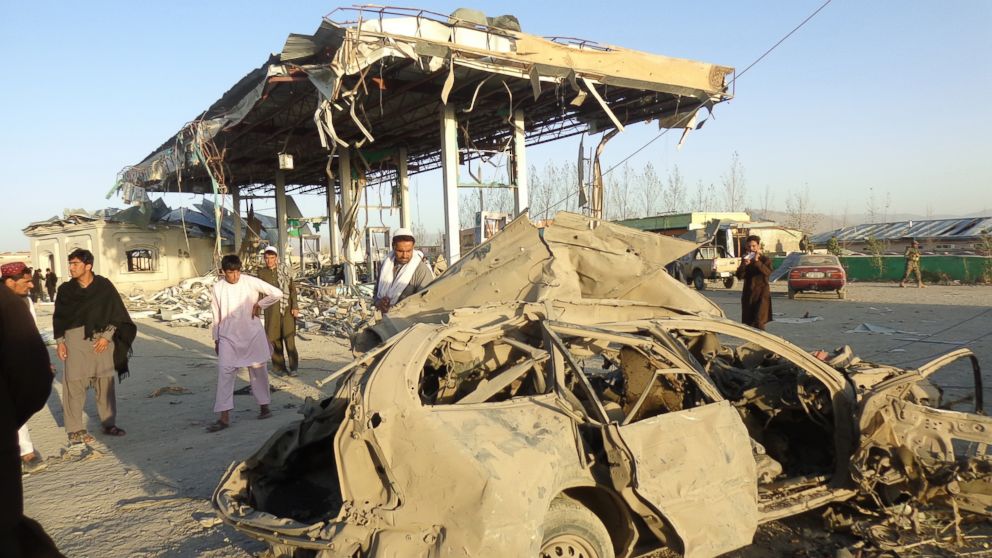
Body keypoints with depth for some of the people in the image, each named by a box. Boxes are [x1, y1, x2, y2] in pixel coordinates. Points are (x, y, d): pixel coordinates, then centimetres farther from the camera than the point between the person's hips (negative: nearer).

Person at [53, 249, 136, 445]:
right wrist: (60, 342, 3)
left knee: (106, 382, 6)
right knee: (74, 383, -2)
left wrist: (107, 336, -6)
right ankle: (74, 429, 5)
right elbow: (59, 317, 9)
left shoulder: (104, 286, -1)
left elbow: (116, 313, 1)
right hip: (75, 340, 0)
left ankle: (109, 423, 18)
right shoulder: (66, 289, 2)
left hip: (101, 340, 0)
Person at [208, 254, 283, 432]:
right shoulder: (218, 287, 1)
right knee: (224, 373, -7)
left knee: (258, 370, 8)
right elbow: (216, 315, 9)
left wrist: (259, 305, -5)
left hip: (252, 334, -1)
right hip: (228, 337, 1)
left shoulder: (251, 282, -7)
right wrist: (216, 339, 10)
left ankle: (264, 405, 25)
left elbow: (277, 293, -9)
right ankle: (224, 417, -7)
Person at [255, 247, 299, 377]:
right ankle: (279, 367, 13)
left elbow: (292, 289, 1)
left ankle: (293, 367, -4)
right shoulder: (261, 272, 5)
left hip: (287, 307, -1)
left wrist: (294, 307, -7)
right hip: (271, 309, 2)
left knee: (289, 337, -8)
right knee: (274, 338, 2)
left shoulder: (284, 270, 1)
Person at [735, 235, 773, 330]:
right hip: (748, 293, 4)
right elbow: (739, 276, 1)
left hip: (762, 293, -4)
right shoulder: (745, 259, 10)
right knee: (748, 322, 7)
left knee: (759, 322, -13)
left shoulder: (765, 259, -1)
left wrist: (757, 261, -28)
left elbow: (768, 272, -20)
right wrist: (744, 265, -15)